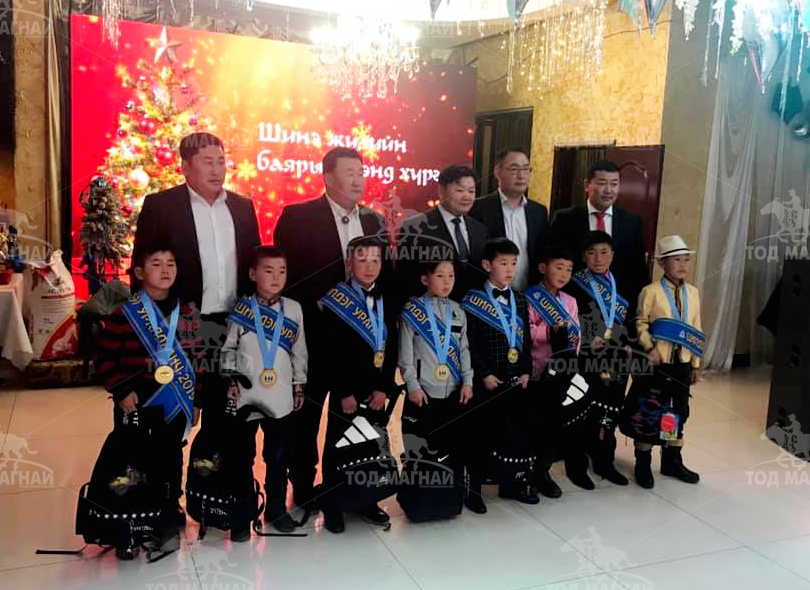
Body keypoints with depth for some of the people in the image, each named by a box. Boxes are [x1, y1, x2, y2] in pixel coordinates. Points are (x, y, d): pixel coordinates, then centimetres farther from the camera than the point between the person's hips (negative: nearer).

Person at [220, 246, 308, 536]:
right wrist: (230, 381, -7)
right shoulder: (240, 308, -4)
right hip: (245, 396, -2)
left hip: (281, 397, 2)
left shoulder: (293, 309, 3)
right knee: (243, 457, 9)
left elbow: (299, 351, 9)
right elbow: (228, 349, 1)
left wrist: (299, 386, 8)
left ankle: (277, 508, 28)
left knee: (278, 456, 12)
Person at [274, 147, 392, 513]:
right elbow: (288, 276, -11)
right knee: (306, 414, 11)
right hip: (314, 336, -4)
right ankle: (303, 486, 28)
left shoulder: (372, 220, 8)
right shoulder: (298, 217, -7)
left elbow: (384, 277, 8)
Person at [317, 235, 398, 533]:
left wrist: (384, 388, -4)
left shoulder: (386, 302, 8)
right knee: (337, 450, 6)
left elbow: (392, 350, 4)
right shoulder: (334, 301, -7)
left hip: (376, 391, 5)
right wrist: (344, 393, -14)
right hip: (345, 392, -4)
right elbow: (330, 353, -12)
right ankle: (332, 507, 20)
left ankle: (367, 501, 29)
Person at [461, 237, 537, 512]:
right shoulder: (474, 300, -6)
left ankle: (514, 482, 26)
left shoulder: (520, 299, 11)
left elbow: (526, 339, 12)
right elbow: (470, 343, -9)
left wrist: (526, 371, 4)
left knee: (518, 432, 10)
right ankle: (472, 487, 14)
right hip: (488, 380, -5)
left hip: (516, 379, 5)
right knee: (482, 434, 3)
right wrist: (484, 374, -13)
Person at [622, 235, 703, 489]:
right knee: (648, 413, 1)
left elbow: (696, 330, 12)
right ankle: (643, 464, 15)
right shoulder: (651, 291, -7)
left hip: (682, 363, 5)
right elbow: (641, 323, -8)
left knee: (678, 413, 14)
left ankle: (672, 461, 30)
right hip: (656, 363, -5)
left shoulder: (693, 292, 9)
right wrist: (650, 347, -22)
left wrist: (696, 364, 12)